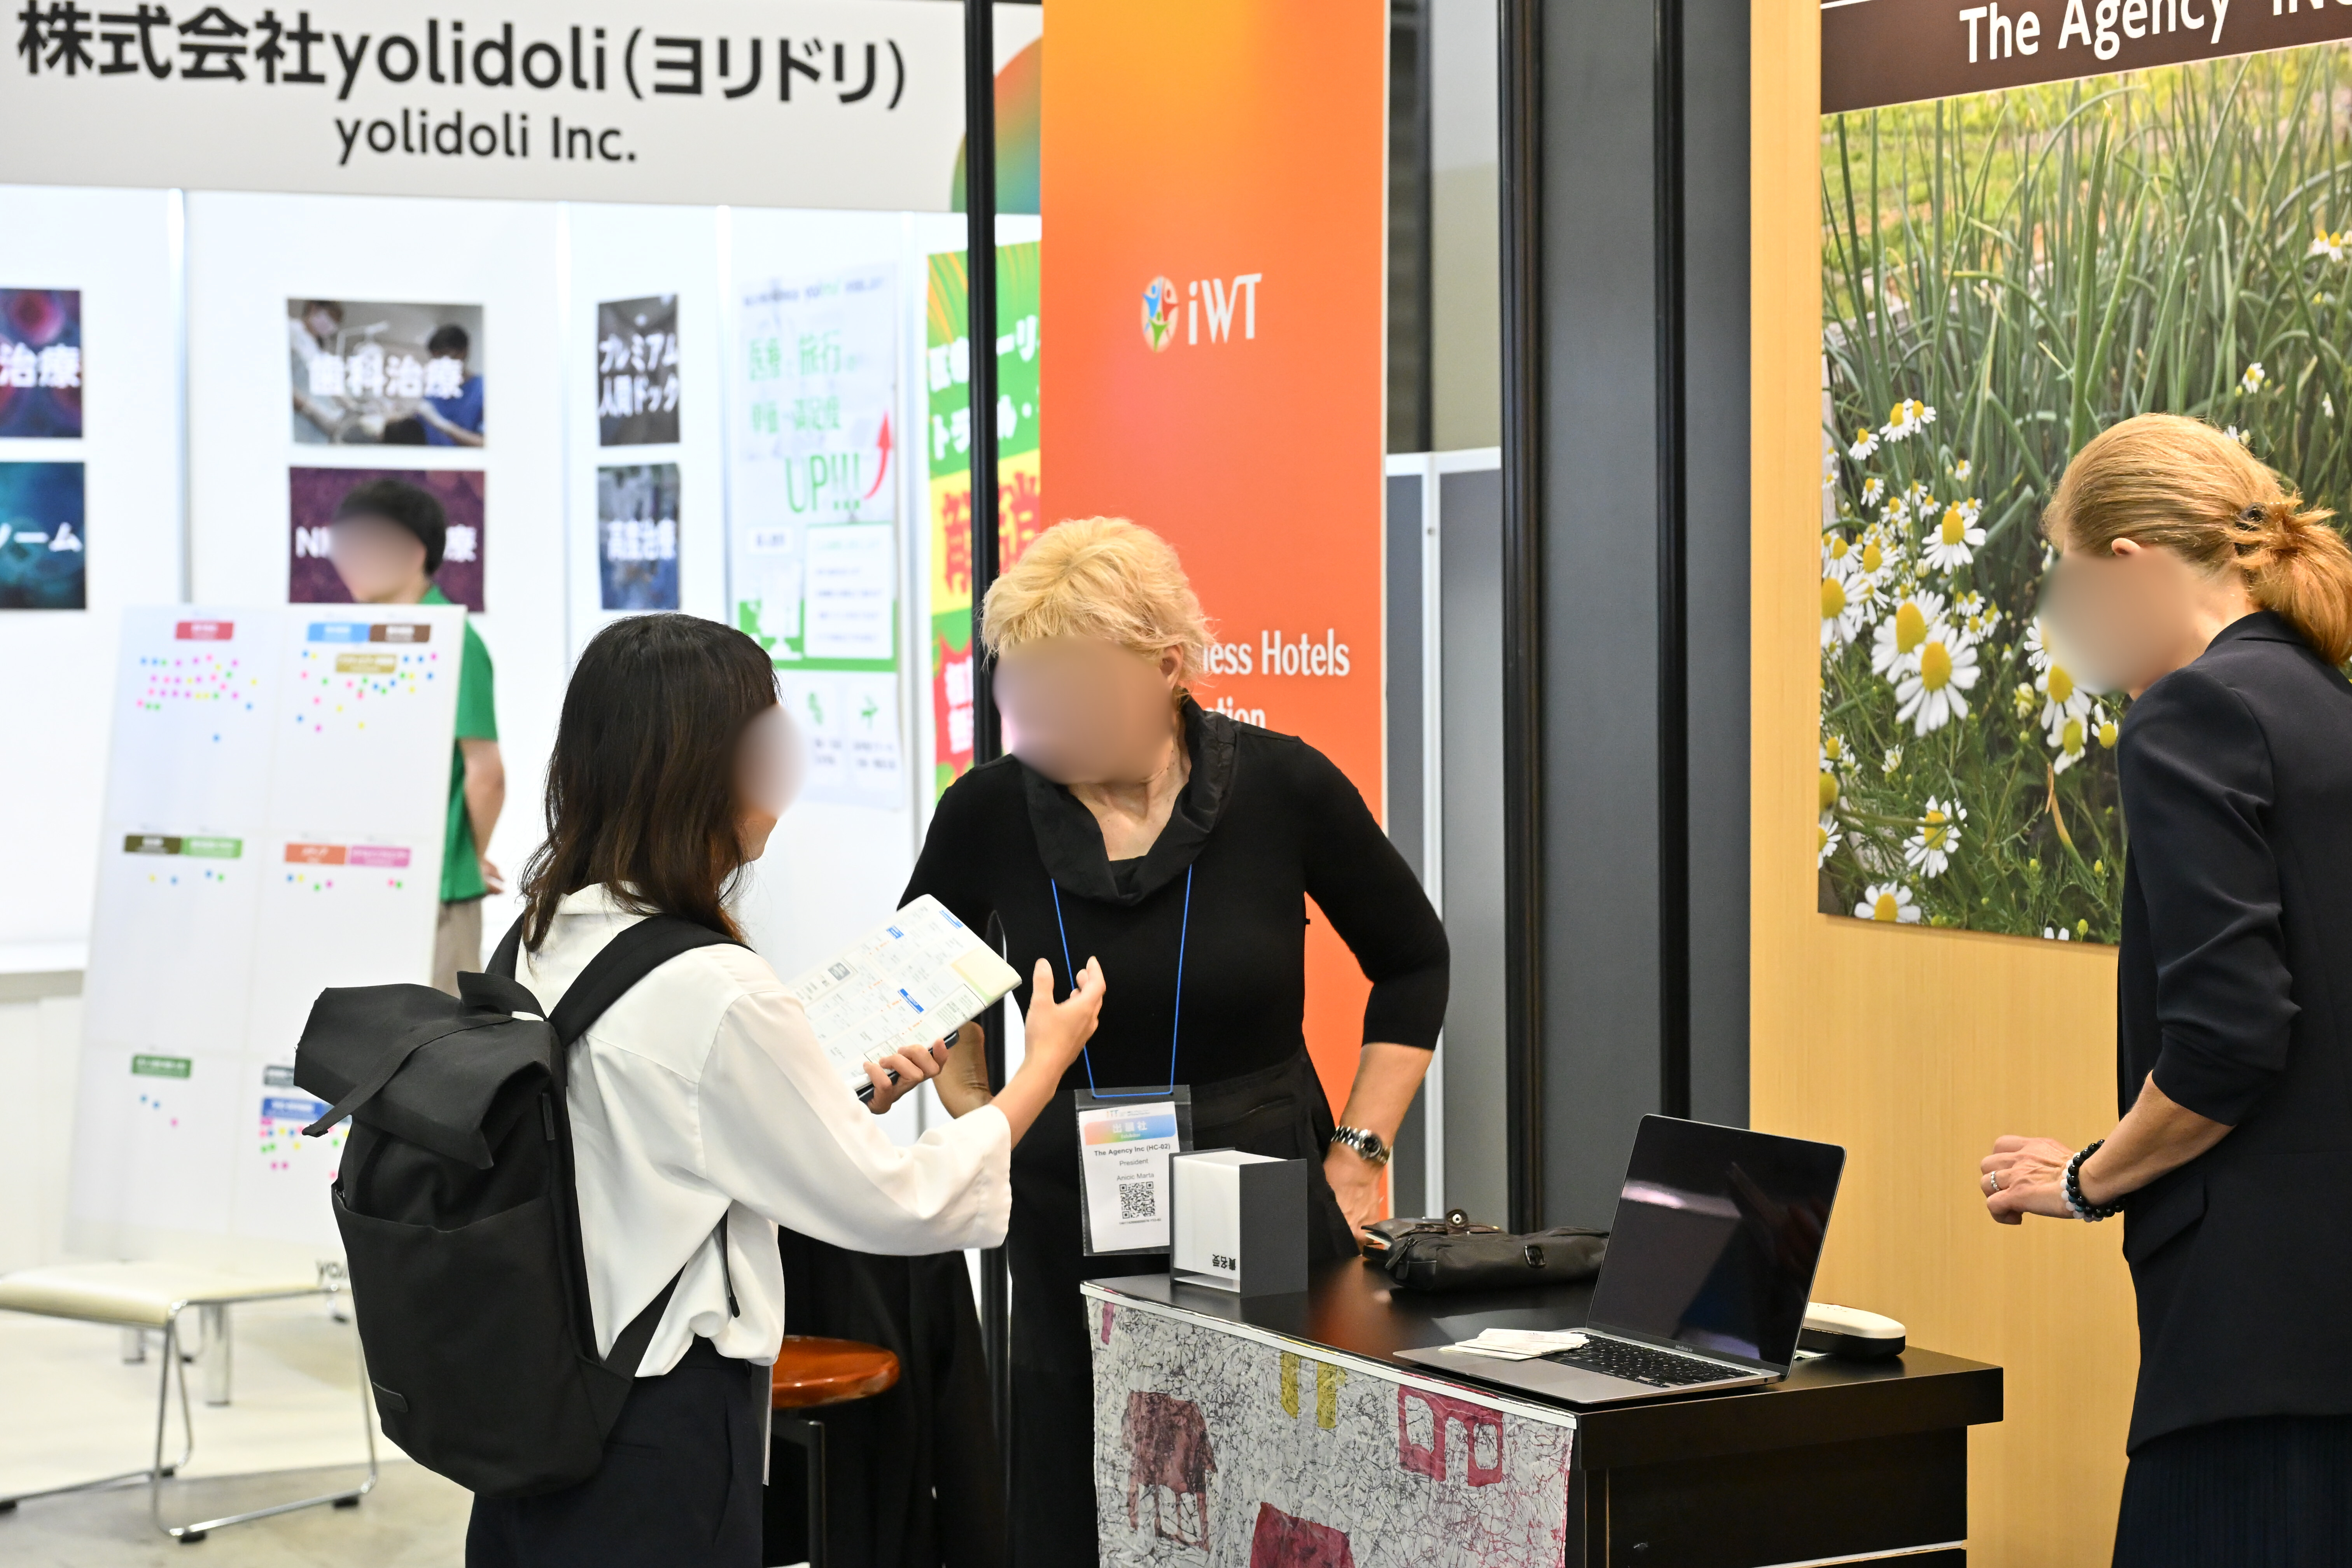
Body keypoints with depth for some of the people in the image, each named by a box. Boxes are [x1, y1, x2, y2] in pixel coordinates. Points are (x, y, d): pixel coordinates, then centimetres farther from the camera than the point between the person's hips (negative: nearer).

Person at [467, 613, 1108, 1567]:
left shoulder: (542, 943, 3)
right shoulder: (713, 991, -21)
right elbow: (900, 1207, -12)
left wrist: (848, 1094, 16)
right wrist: (1047, 1061, 1)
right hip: (660, 1453, -8)